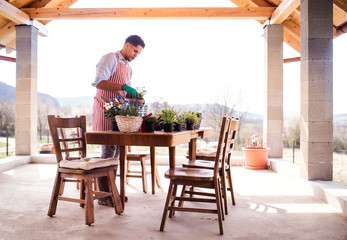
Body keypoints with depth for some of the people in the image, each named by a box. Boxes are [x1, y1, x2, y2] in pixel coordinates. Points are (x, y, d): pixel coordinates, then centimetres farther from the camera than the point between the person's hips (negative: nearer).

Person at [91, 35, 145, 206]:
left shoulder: (128, 68, 21)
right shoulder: (110, 59, -5)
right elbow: (99, 82, -18)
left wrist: (133, 96, 2)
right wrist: (123, 87, -25)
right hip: (105, 110, -8)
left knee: (116, 151, 9)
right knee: (108, 151, -8)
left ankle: (111, 191, 19)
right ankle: (103, 196, 1)